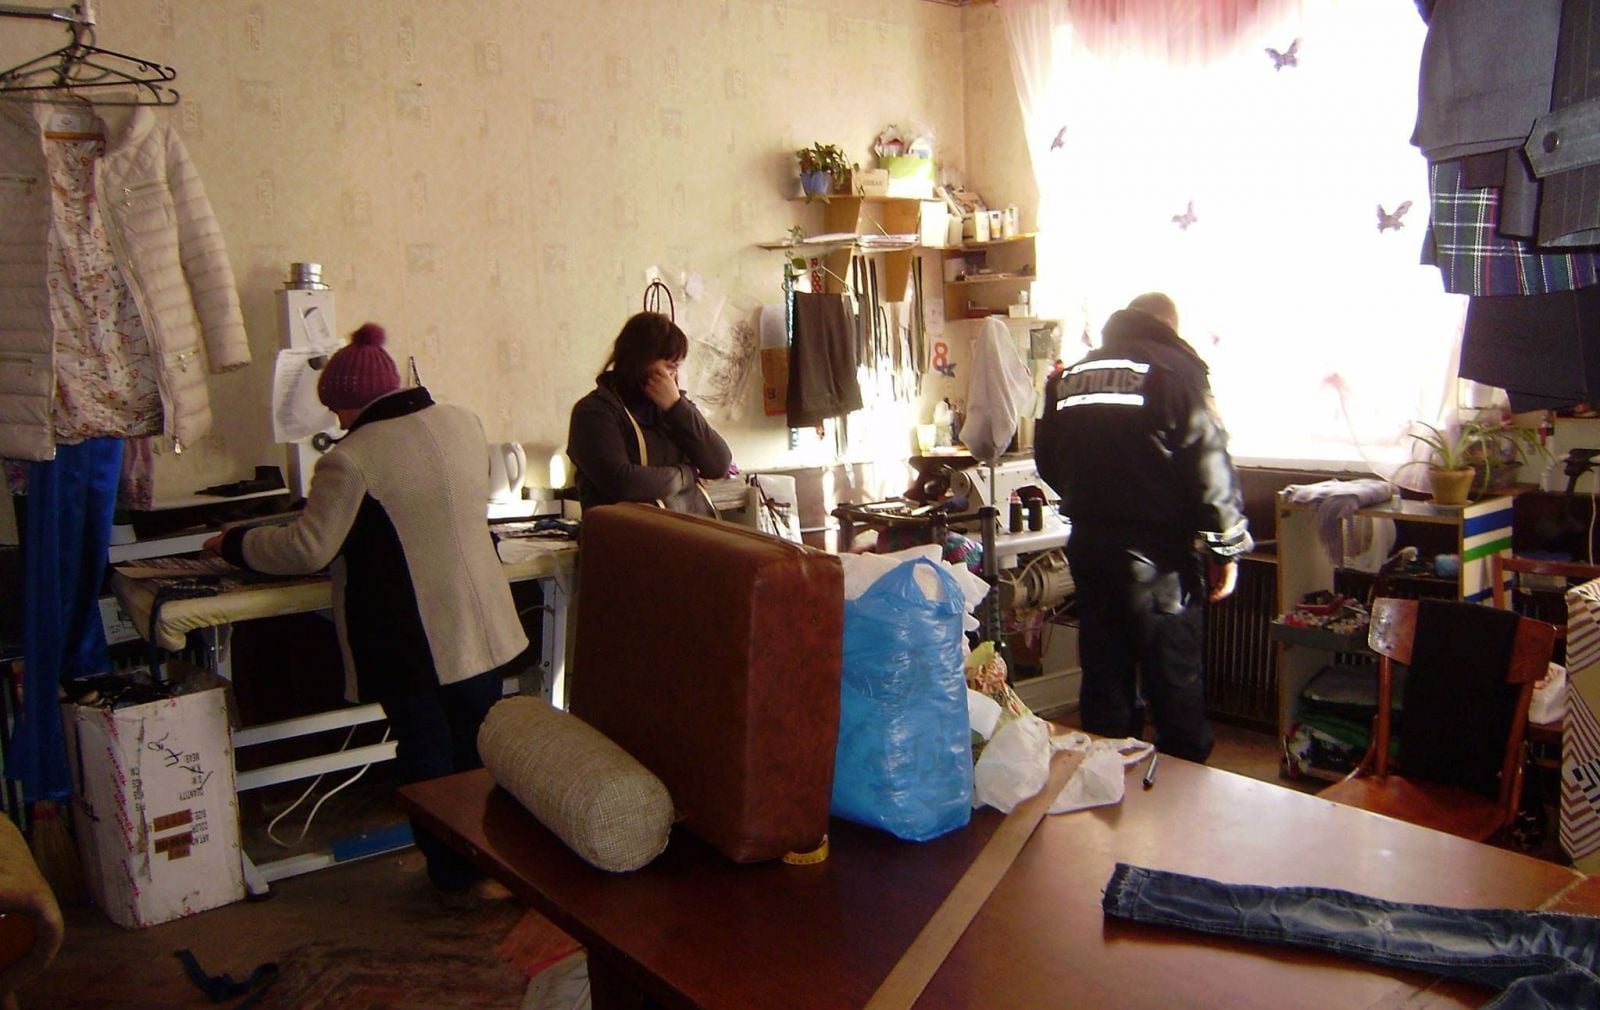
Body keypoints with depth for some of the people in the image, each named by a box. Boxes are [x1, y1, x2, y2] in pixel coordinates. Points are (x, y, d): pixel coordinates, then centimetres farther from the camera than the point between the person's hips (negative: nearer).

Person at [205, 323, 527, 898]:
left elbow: (308, 549, -13)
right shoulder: (464, 423, 4)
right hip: (480, 628, 6)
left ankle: (452, 876, 19)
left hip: (409, 641, -6)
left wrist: (233, 544, 3)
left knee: (426, 753, 9)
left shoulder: (352, 458, -16)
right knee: (479, 747, 17)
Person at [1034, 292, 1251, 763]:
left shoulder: (1071, 375, 10)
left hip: (1090, 546, 6)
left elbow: (1048, 461, 18)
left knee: (1104, 676, 15)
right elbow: (1210, 468, -13)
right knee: (1176, 686, 5)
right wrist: (1226, 548, -5)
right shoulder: (1176, 370, -8)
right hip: (1159, 552, -5)